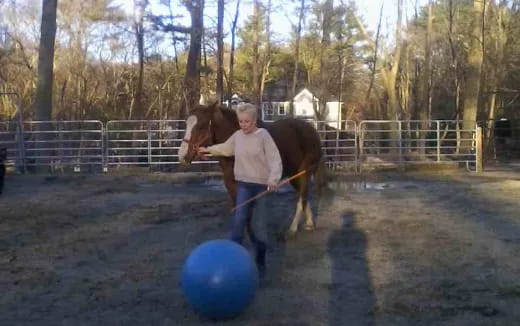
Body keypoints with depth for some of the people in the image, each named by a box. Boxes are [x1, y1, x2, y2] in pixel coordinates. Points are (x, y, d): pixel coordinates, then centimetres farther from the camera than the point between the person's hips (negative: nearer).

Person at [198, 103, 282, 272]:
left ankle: (260, 261, 18)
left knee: (258, 224, 3)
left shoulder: (263, 135, -14)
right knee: (239, 219, -6)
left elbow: (275, 159, -19)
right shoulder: (237, 135, 3)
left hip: (262, 185, -4)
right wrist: (209, 149, 35)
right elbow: (226, 148, 25)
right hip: (243, 184, 4)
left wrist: (273, 179, -34)